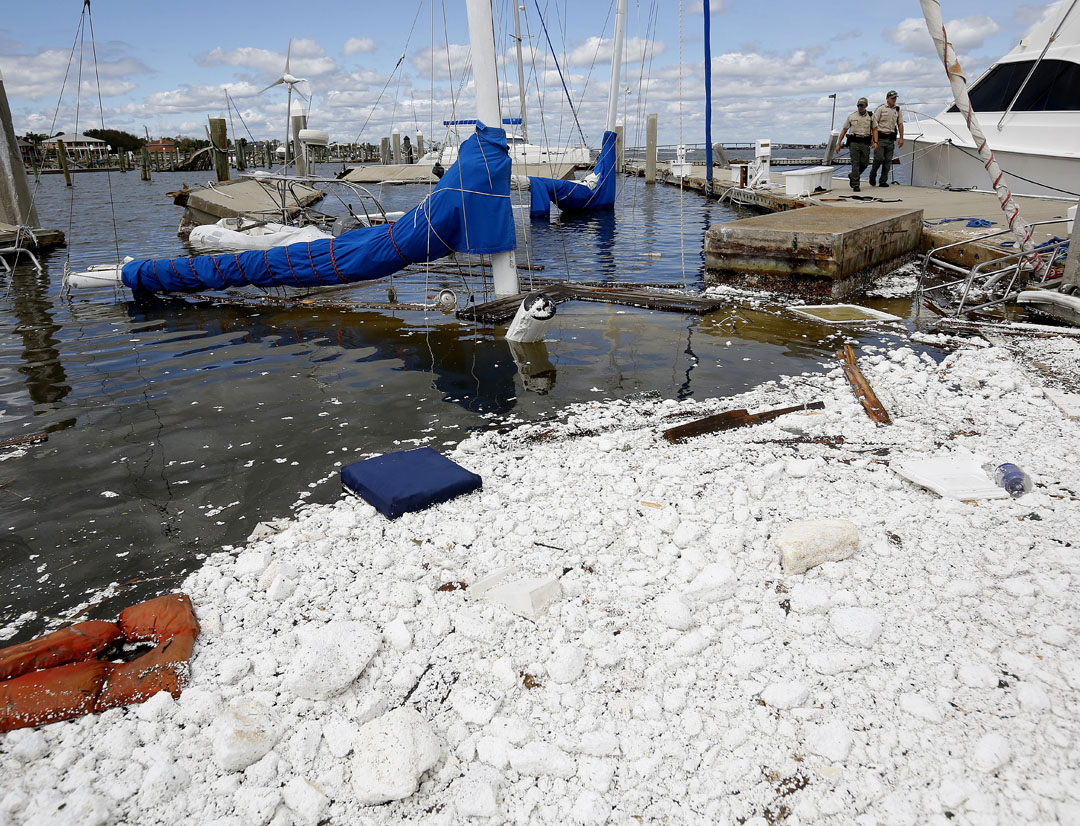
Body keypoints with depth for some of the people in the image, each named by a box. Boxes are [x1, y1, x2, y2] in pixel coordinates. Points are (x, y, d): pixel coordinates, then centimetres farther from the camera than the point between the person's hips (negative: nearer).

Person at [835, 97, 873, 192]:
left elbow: (874, 130, 9)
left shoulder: (870, 117, 11)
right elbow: (844, 130, 10)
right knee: (855, 163, -8)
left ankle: (852, 176, 26)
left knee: (865, 163, 0)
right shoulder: (851, 116, 8)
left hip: (865, 143, 2)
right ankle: (855, 185, -7)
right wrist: (838, 144, 5)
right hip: (854, 142, -2)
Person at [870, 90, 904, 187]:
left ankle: (883, 181, 7)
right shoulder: (880, 109, -2)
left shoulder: (897, 110, 13)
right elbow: (875, 126, -7)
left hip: (891, 139, 4)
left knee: (888, 161, 1)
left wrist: (901, 138, 9)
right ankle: (872, 176, 12)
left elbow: (900, 124, 17)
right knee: (879, 158, -12)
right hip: (880, 138, -4)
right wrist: (875, 141, -15)